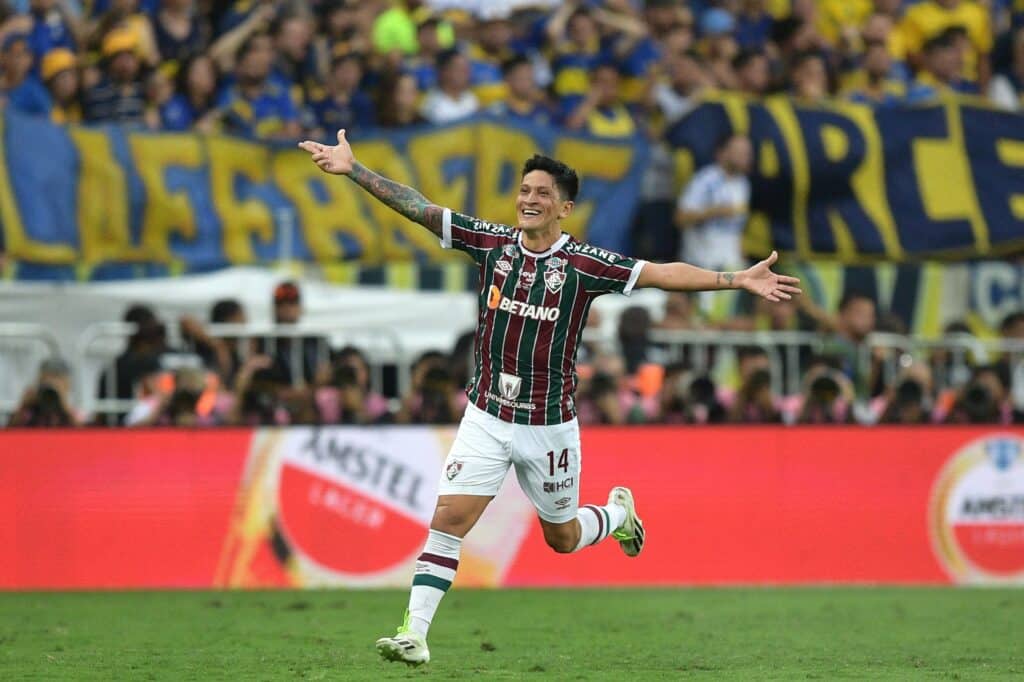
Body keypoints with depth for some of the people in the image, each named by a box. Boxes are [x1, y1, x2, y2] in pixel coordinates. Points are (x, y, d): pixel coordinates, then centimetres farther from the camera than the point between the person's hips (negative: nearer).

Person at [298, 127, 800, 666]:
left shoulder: (584, 263, -10)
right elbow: (419, 209, -4)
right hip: (486, 418, 1)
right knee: (448, 519, -12)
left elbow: (663, 274, -15)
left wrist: (738, 280, -25)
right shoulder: (492, 242, -2)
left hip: (549, 426, -1)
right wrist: (353, 170, -9)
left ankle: (619, 512, 47)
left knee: (563, 538, 14)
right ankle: (414, 633, -10)